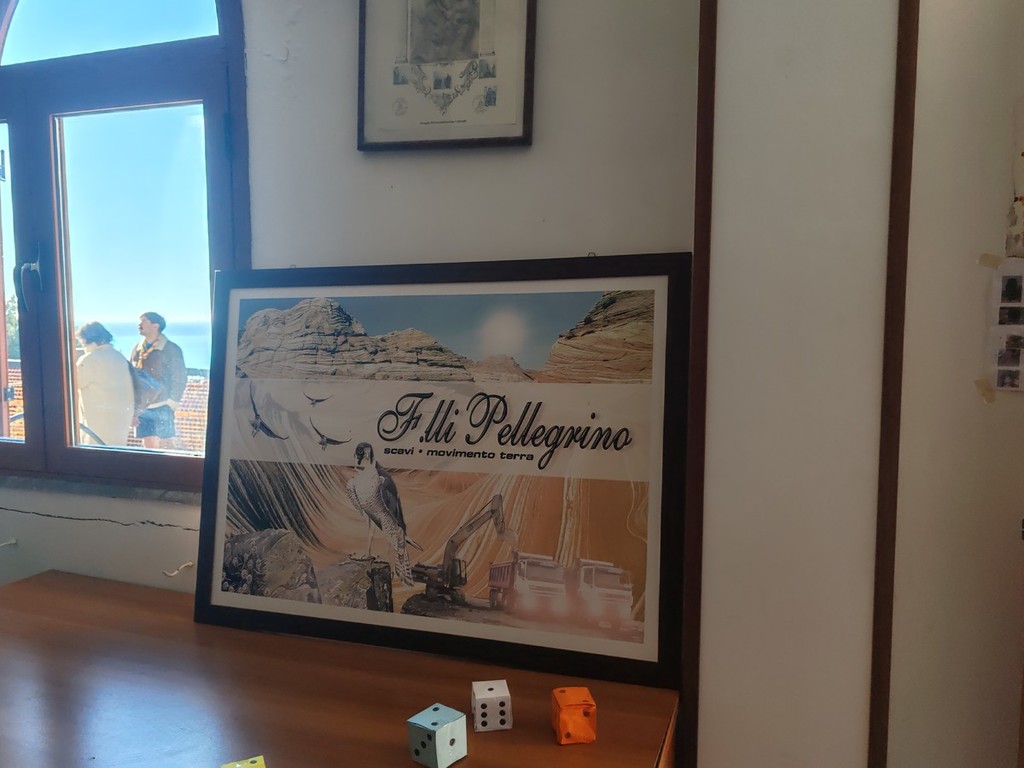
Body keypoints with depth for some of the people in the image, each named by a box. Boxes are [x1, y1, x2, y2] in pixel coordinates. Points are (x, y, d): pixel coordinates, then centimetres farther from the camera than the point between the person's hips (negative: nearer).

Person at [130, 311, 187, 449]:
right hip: (141, 409, 4)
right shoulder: (137, 349, 11)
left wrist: (171, 404, -9)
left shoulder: (171, 349, -3)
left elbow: (180, 379, -4)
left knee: (164, 448, -1)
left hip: (162, 408, -4)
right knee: (149, 447, 4)